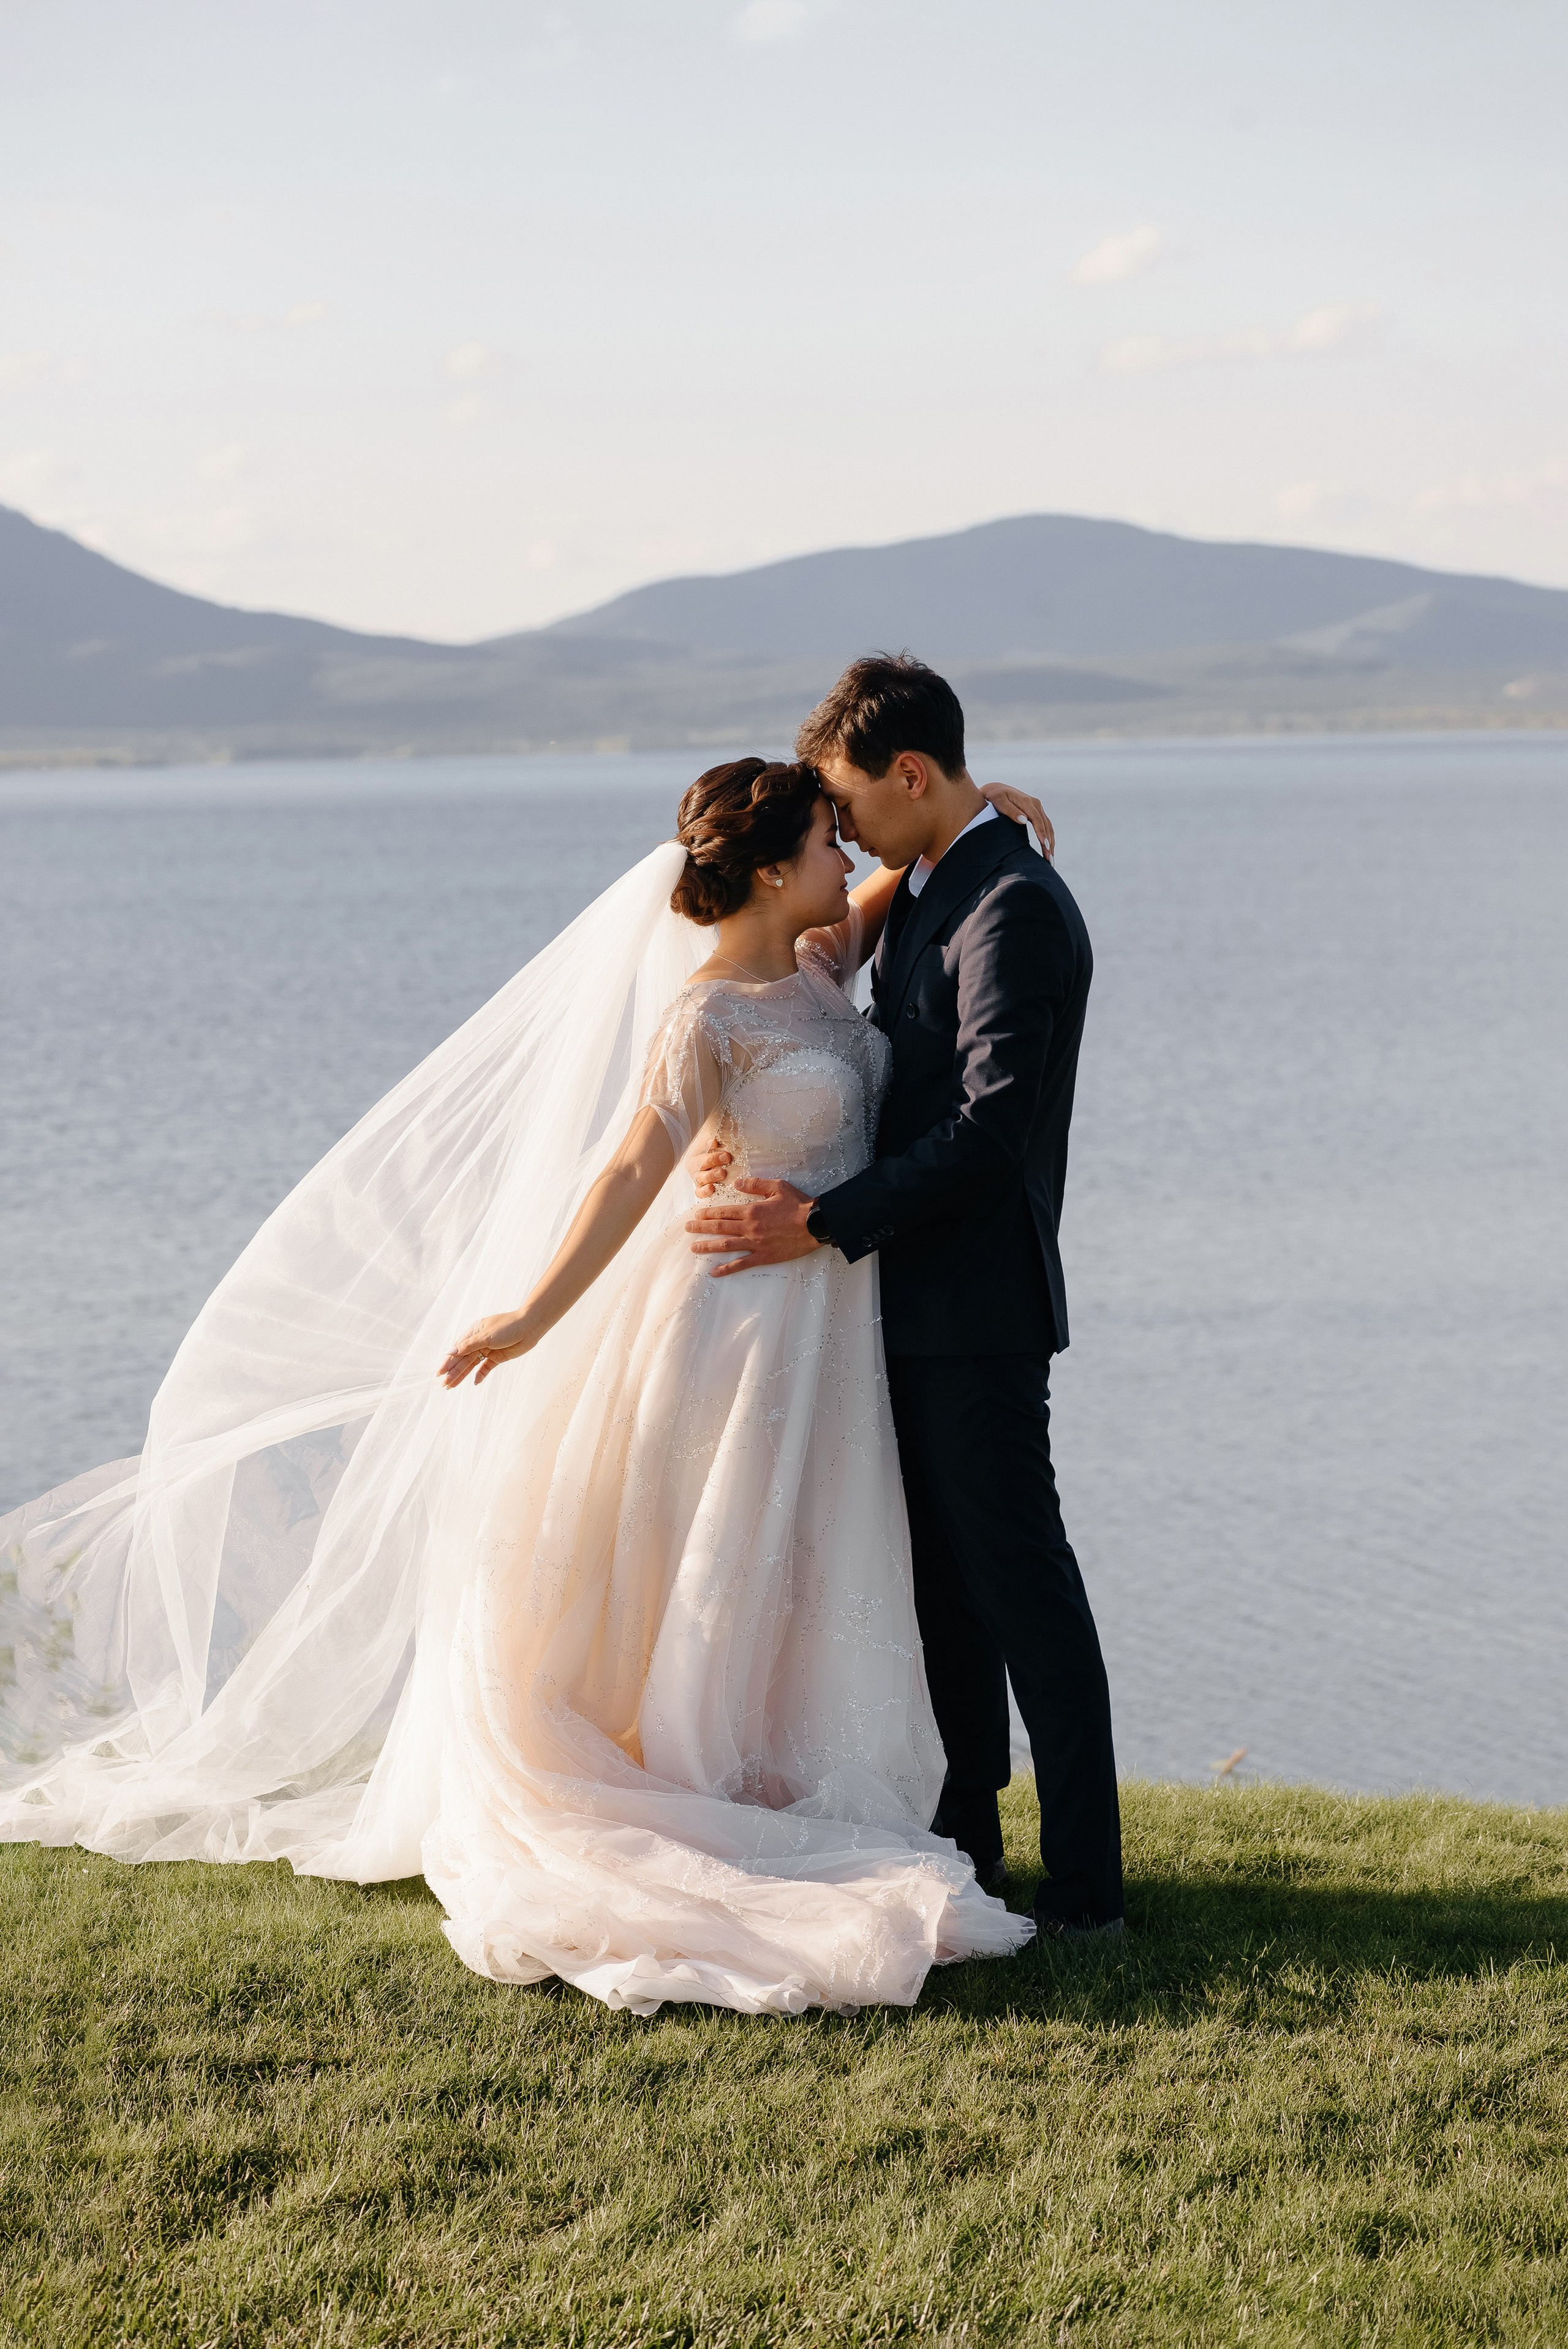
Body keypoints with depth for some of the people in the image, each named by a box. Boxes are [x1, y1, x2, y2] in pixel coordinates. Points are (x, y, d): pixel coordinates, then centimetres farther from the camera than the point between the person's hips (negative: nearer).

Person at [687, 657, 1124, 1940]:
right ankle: (965, 1834, 27)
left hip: (976, 1306, -10)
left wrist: (826, 1223, -23)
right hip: (921, 1302, 10)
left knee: (1020, 1579, -6)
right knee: (944, 1575, 16)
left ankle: (1086, 1883, -2)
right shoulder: (925, 891, 15)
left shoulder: (1015, 906, -17)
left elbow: (991, 1124, -24)